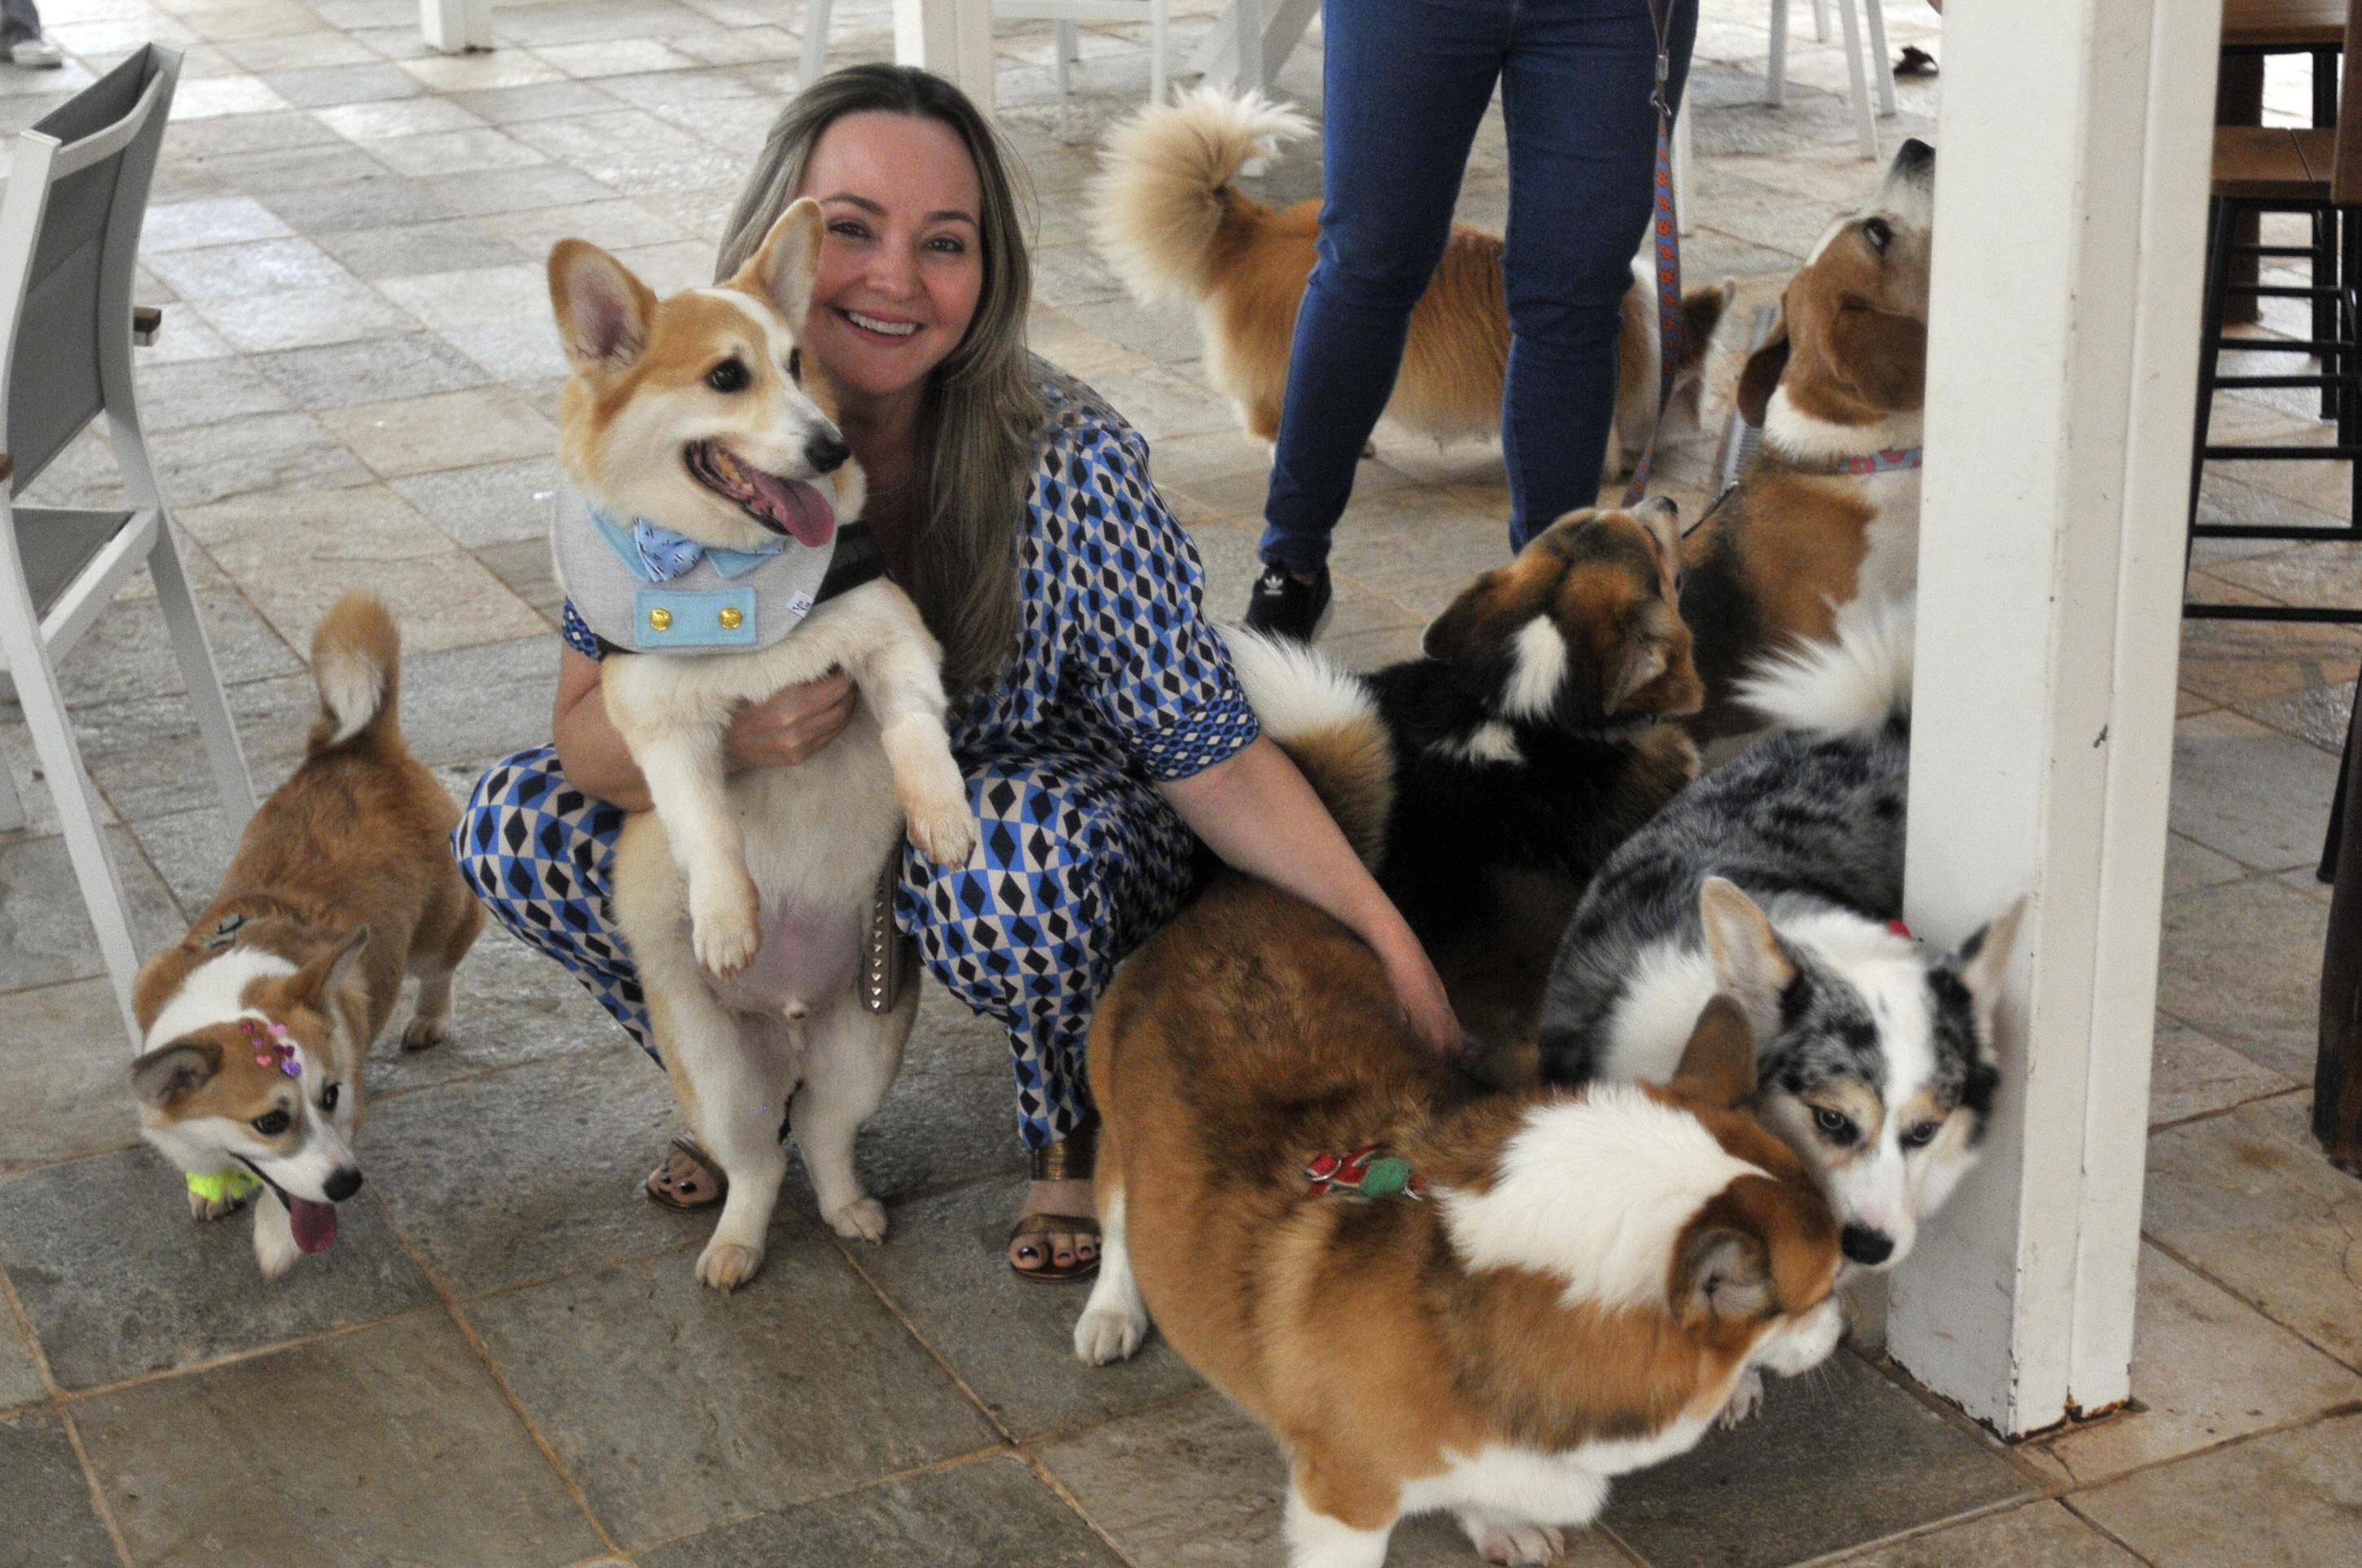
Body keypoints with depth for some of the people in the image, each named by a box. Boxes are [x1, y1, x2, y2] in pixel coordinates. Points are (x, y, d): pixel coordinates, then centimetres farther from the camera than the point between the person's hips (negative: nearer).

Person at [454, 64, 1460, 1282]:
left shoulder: (1067, 463, -26)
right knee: (514, 828, -15)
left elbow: (1212, 755, -23)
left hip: (1035, 811, -3)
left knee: (1017, 855, -37)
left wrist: (1388, 941, -34)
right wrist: (717, 734, -38)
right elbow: (587, 727, -15)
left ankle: (1076, 1131, -4)